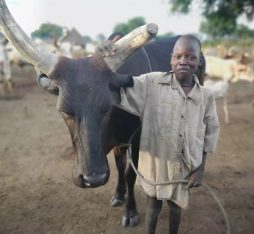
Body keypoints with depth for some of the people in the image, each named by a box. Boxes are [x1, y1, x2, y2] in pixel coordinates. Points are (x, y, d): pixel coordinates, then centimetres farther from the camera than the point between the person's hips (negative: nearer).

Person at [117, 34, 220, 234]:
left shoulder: (206, 96, -5)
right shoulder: (152, 83, -11)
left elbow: (209, 134, 2)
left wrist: (201, 169, 2)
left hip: (184, 167, 2)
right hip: (155, 163, -2)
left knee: (176, 207, 23)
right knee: (153, 205, 18)